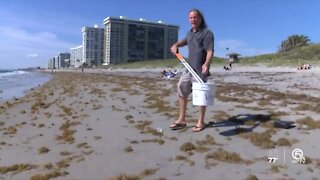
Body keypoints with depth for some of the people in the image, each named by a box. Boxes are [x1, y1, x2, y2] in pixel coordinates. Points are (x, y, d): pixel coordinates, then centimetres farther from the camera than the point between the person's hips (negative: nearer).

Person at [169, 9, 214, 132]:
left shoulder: (207, 33, -8)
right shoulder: (190, 33, 16)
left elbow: (210, 51, -18)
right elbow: (185, 41, 38)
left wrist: (206, 64, -35)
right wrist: (176, 45, 18)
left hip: (200, 70, -8)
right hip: (189, 68, 8)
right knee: (182, 90, 8)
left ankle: (201, 122, 14)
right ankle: (181, 120, 18)